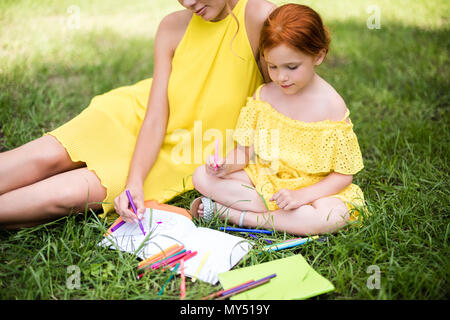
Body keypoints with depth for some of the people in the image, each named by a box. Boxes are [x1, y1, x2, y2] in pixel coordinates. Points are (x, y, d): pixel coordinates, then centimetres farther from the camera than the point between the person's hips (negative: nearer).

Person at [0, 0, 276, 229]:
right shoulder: (173, 27, -9)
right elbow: (155, 118, -14)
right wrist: (134, 182, -26)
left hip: (180, 154, -3)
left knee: (72, 194, -22)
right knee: (48, 156, -21)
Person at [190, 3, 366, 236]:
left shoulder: (332, 107, -14)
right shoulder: (263, 96, -3)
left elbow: (343, 175, -12)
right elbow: (245, 151, 2)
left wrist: (301, 195, -25)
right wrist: (226, 165, -21)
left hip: (310, 188, -2)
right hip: (263, 180, 3)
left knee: (335, 215, -37)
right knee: (202, 176, -14)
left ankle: (229, 212, -25)